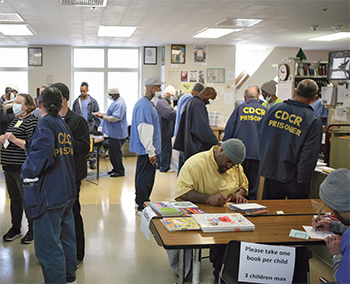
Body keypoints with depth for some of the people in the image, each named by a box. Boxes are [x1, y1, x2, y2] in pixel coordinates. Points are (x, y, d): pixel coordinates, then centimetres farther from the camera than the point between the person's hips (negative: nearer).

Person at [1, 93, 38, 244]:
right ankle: (15, 228, 30)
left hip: (23, 169, -8)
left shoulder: (31, 121, -13)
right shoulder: (14, 120, 15)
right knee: (14, 198, 17)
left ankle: (32, 230, 16)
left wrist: (14, 139, -25)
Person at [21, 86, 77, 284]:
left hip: (49, 194, -9)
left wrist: (28, 171, -14)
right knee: (66, 238, 20)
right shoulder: (63, 124, 11)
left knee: (48, 245, 0)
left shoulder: (45, 124, -13)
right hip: (67, 191, 9)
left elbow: (43, 153, -28)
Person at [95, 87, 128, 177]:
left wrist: (103, 117, -23)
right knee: (113, 151, 17)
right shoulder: (116, 102, 15)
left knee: (115, 152, -4)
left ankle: (120, 171, 5)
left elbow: (116, 118, -27)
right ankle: (116, 168, 27)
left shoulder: (119, 103, -20)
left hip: (117, 133, -11)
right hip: (114, 132, 11)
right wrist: (103, 115, 14)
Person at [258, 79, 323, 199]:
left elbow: (260, 132, 9)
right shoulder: (314, 120, -11)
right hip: (293, 178, -3)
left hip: (271, 172, 3)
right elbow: (309, 154, -13)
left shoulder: (274, 108, 1)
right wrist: (302, 179, -7)